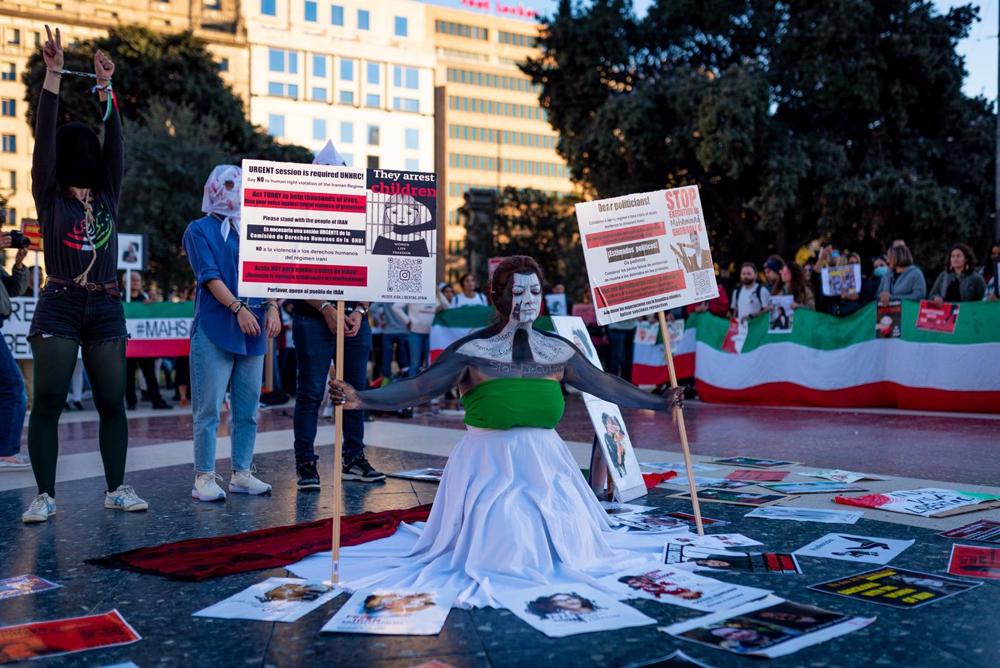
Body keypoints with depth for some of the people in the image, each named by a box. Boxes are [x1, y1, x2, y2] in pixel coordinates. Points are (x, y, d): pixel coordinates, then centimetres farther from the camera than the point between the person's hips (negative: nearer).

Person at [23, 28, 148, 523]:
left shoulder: (108, 198, 12)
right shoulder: (49, 199, 5)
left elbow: (115, 144, 7)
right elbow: (44, 139, -4)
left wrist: (104, 88, 2)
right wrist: (53, 77, -9)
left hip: (106, 311, 3)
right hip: (59, 309, -3)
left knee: (112, 402, 5)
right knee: (48, 401, -5)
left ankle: (116, 489, 14)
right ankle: (45, 496, 0)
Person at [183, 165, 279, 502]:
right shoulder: (200, 230, 3)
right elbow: (210, 275, -8)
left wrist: (272, 307, -5)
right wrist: (238, 308, -19)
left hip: (252, 330, 5)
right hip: (215, 329, -5)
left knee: (248, 407, 6)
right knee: (209, 407, -4)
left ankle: (242, 473, 14)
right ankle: (204, 477, 0)